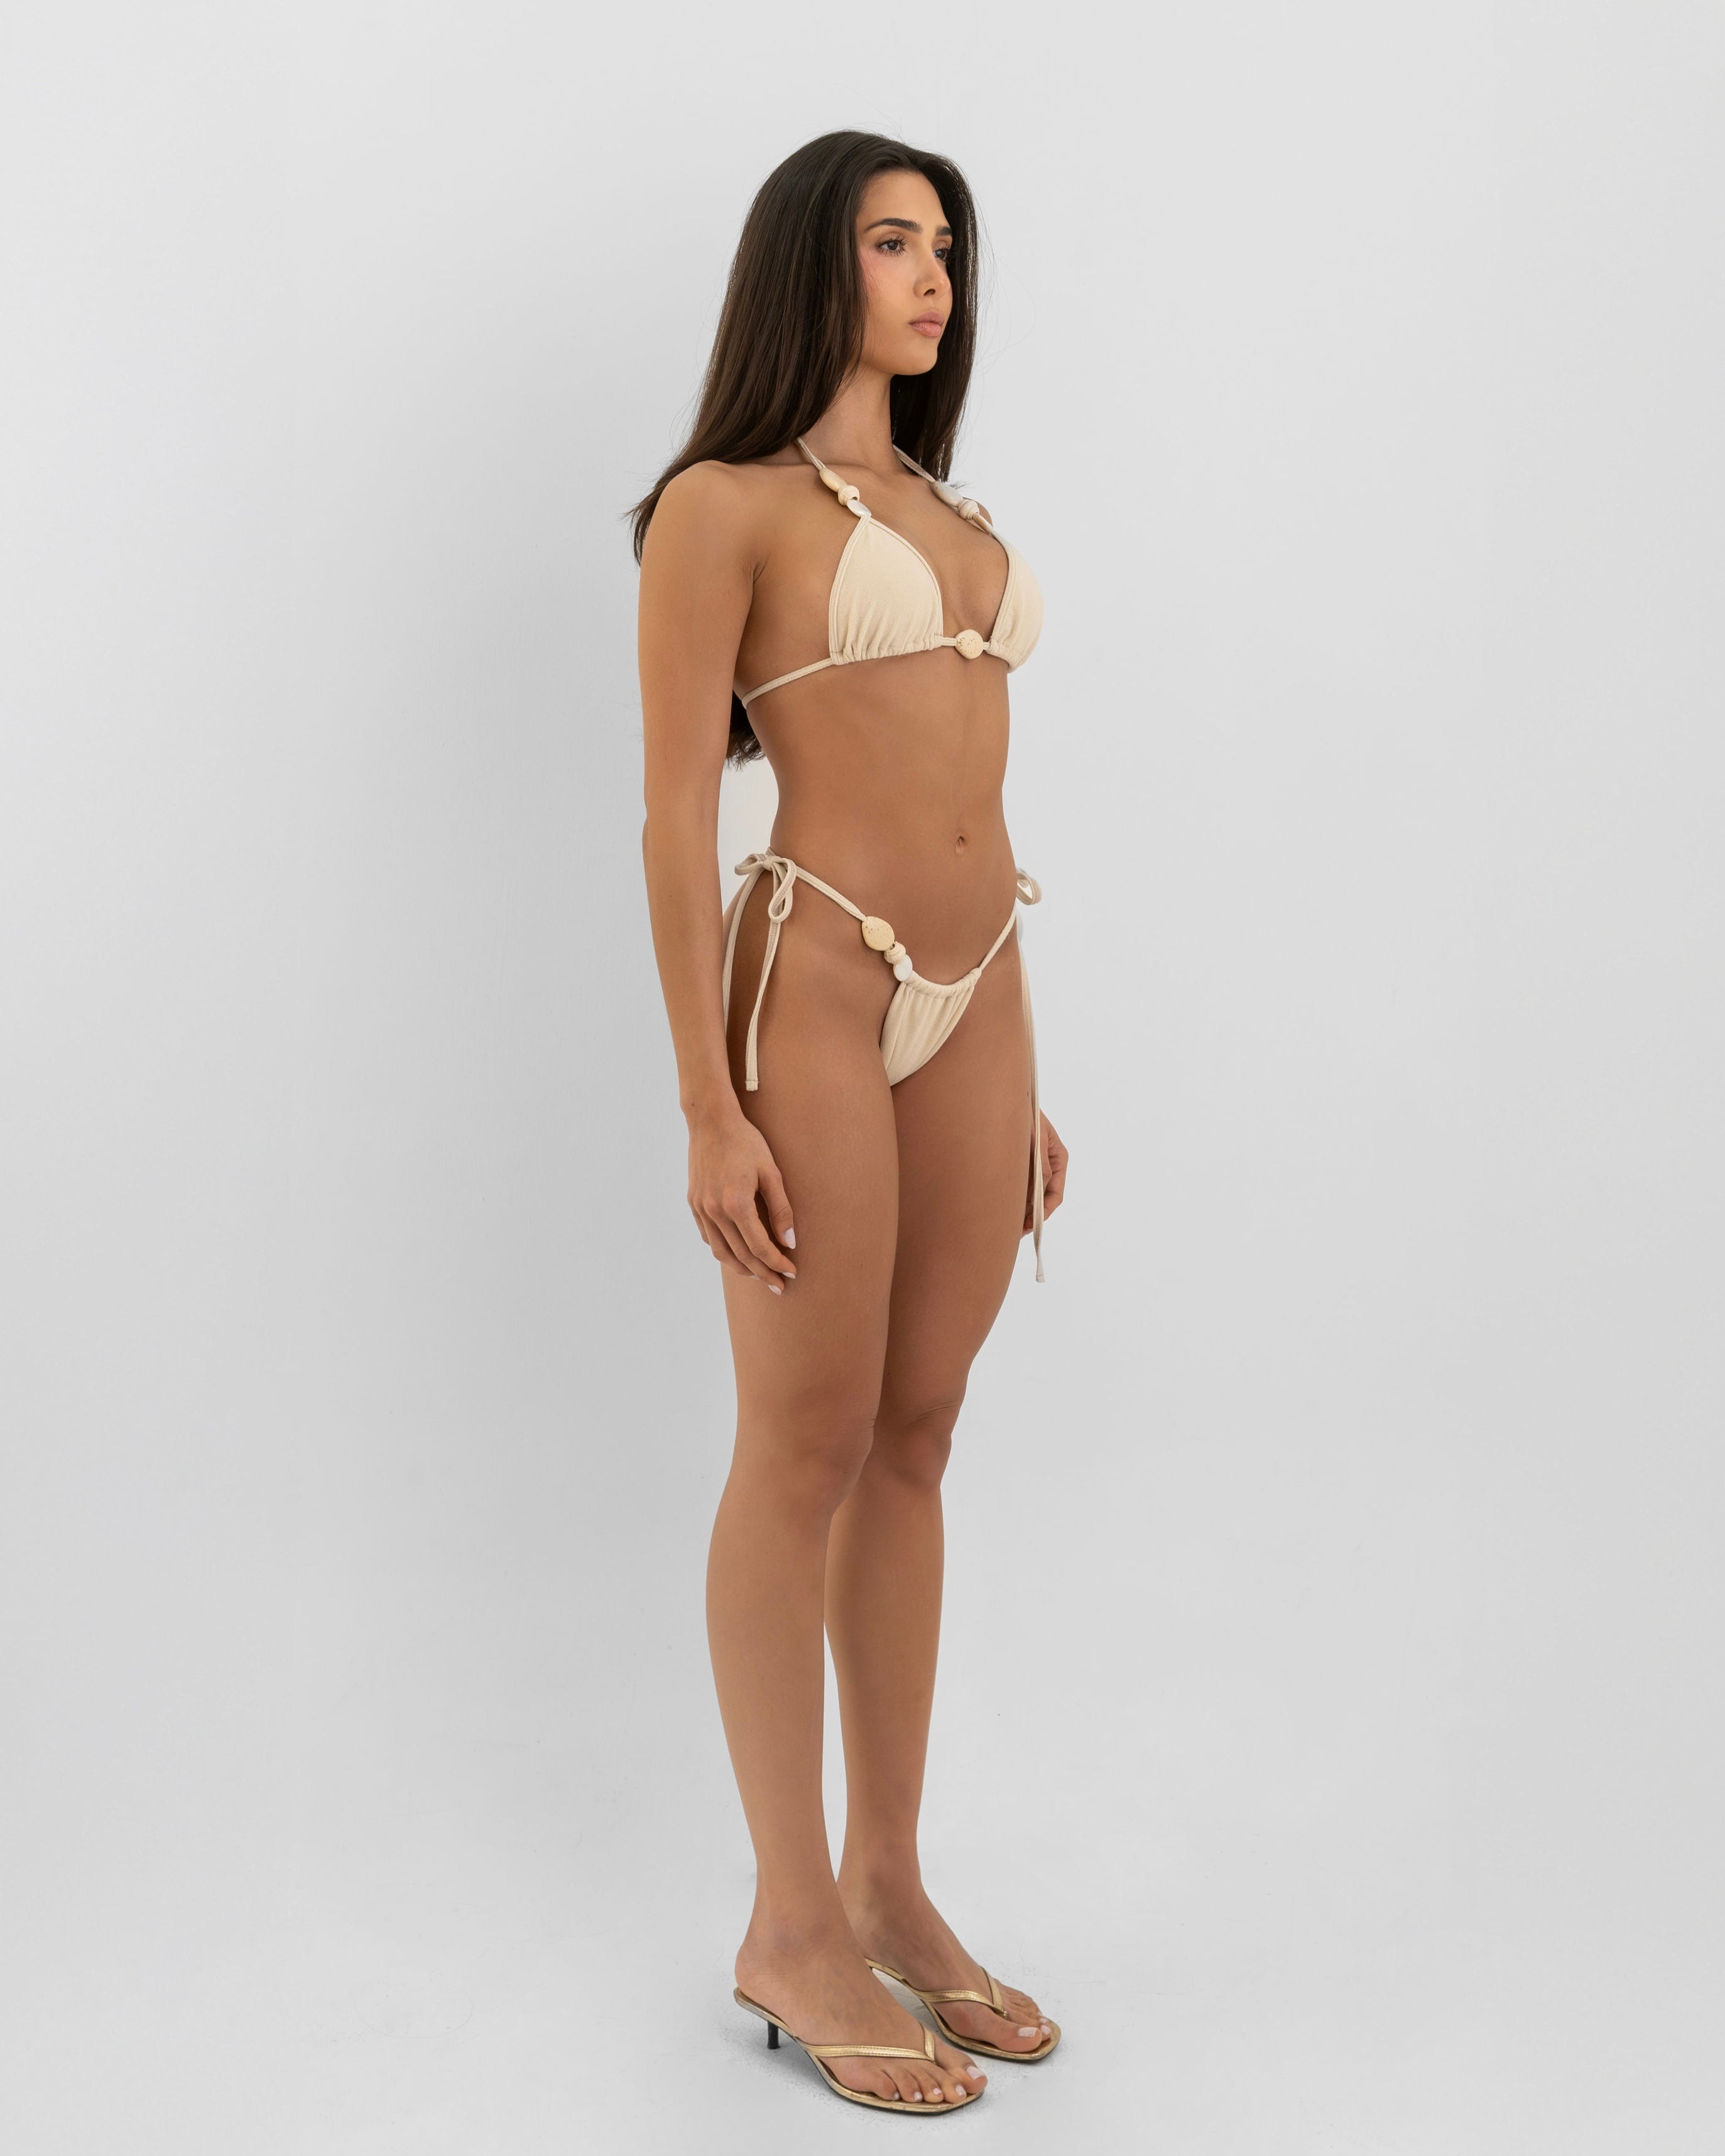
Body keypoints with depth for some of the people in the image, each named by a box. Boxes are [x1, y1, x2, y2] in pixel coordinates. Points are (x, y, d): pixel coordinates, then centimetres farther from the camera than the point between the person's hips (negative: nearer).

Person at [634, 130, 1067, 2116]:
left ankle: (890, 1888, 21)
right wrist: (708, 1111, -15)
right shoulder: (727, 507, -2)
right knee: (807, 1450, -1)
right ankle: (789, 1928, 11)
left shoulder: (952, 518, 20)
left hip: (977, 998, 7)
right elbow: (673, 816, -8)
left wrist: (1025, 1078, 17)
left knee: (917, 1442, 10)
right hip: (817, 981, -7)